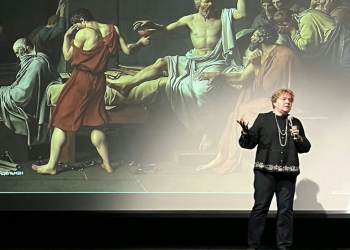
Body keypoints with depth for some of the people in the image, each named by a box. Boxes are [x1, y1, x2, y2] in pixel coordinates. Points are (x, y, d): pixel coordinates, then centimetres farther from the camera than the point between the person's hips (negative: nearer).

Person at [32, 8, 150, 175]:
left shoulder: (83, 33, -12)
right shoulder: (112, 30, 2)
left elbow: (68, 56, -4)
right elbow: (127, 50, 6)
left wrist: (67, 36, 5)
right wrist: (141, 43, 23)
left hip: (81, 80, -6)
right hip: (98, 82, 6)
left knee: (61, 122, 2)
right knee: (95, 124, 18)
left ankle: (51, 166, 3)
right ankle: (107, 163, 19)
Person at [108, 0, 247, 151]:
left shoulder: (223, 16, 3)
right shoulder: (190, 20, 8)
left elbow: (241, 13, -13)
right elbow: (167, 30, 5)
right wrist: (152, 26, -14)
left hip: (215, 63, -5)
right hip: (194, 62, 5)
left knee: (203, 89, -35)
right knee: (162, 63, -5)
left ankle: (208, 133, -23)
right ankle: (125, 87, 0)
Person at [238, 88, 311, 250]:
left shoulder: (295, 122, 15)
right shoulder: (263, 118, 7)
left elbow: (305, 148, 15)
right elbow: (249, 144, 2)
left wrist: (299, 138, -4)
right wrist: (245, 131, -17)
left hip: (288, 173, 3)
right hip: (265, 171, -3)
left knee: (286, 210, 4)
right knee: (260, 208, -4)